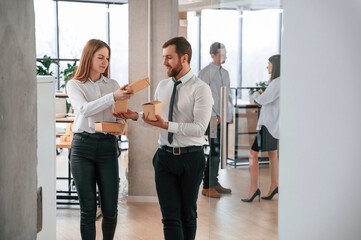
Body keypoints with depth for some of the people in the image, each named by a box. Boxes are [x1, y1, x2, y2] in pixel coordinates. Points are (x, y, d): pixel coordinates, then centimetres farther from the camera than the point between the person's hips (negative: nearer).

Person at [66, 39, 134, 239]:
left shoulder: (112, 84, 13)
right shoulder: (74, 85, 4)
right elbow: (84, 110, -15)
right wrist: (113, 97, -27)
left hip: (107, 146, 2)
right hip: (83, 146, -2)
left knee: (110, 209, 1)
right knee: (88, 208, 1)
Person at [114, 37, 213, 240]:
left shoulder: (201, 89, -10)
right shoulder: (162, 86, 10)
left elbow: (199, 128, -19)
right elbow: (154, 119, 17)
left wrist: (167, 125, -26)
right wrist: (136, 116, -2)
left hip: (191, 157, -4)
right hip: (165, 156, 4)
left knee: (188, 214, 13)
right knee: (170, 215, -3)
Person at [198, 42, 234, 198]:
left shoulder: (225, 72, 17)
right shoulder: (205, 73, -8)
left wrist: (230, 113, 15)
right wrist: (213, 115, -14)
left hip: (224, 117, 8)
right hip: (213, 119, -8)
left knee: (219, 151, 10)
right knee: (215, 151, -9)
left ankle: (214, 183, 18)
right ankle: (207, 187, -3)